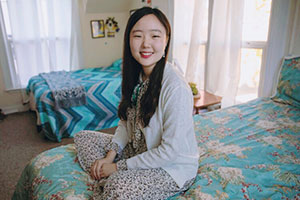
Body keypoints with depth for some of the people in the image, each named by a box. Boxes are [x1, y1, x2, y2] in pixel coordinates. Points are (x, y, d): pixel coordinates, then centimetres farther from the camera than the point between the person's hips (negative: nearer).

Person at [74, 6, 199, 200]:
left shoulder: (176, 87, -27)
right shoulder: (136, 75, -3)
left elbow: (171, 151, -25)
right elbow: (127, 120, 7)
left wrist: (119, 167, -17)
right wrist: (110, 154, -7)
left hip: (174, 166, -7)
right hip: (139, 151, 8)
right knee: (83, 137, 5)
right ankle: (108, 184, -4)